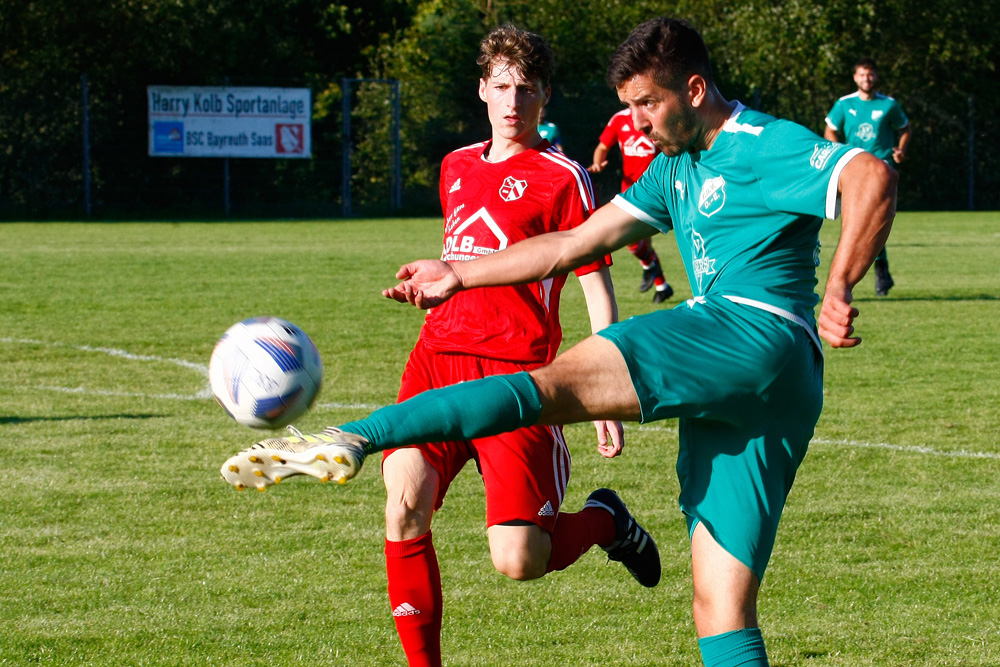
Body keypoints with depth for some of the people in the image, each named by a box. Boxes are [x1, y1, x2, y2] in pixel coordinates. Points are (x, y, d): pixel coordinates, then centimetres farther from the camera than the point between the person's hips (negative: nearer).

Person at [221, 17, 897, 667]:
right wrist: (458, 273, 30)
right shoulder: (677, 166, 27)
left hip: (754, 336, -10)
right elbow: (576, 244, 30)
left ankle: (352, 440, -35)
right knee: (722, 609, 2)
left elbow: (872, 176, -18)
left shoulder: (768, 146, -1)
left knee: (550, 384, -21)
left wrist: (838, 290, -27)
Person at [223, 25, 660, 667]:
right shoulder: (457, 166, 19)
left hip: (515, 373, -5)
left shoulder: (563, 177, 0)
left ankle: (605, 519, 22)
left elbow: (599, 288, -2)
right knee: (405, 505, -16)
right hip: (438, 355, 5)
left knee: (517, 560, -11)